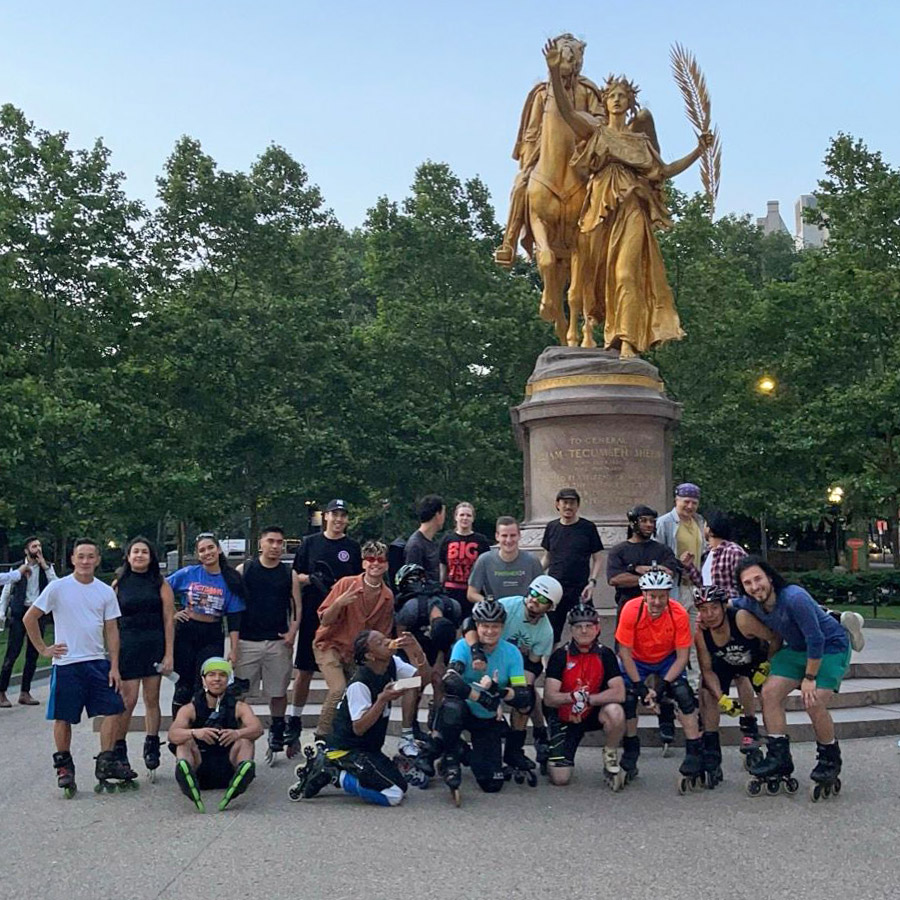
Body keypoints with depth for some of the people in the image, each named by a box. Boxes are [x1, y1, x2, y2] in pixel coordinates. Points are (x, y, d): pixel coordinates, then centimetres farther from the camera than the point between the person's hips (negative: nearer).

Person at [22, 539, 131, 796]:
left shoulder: (106, 592, 5)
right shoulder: (58, 587, -5)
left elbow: (111, 630, 6)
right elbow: (29, 618, 1)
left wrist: (114, 667, 1)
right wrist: (43, 648, -2)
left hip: (98, 662, 3)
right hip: (66, 664, -3)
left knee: (113, 709, -3)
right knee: (63, 717, 4)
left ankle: (105, 763, 9)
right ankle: (64, 766, 21)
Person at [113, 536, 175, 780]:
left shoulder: (161, 583, 4)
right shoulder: (119, 584, 6)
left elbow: (169, 620, 2)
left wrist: (169, 654, -4)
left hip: (155, 645, 1)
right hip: (127, 645, 0)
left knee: (152, 698, 6)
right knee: (128, 700, -4)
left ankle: (152, 746, 17)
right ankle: (118, 748, 9)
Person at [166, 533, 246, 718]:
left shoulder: (231, 581, 1)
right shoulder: (187, 574, 0)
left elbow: (234, 619, 1)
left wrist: (233, 649, -3)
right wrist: (171, 613, 0)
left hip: (212, 638, 0)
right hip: (185, 634, 0)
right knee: (183, 687, 6)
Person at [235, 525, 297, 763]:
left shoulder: (289, 574, 6)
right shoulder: (244, 570, 2)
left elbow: (295, 606, 10)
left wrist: (292, 631, -5)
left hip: (278, 642, 1)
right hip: (247, 641, -1)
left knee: (278, 691, 7)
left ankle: (276, 734, 24)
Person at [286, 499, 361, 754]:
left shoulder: (352, 547, 8)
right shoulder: (310, 542, 6)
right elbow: (296, 576, 7)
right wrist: (312, 579, -12)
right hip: (312, 615, 0)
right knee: (303, 671, 4)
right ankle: (292, 722, 16)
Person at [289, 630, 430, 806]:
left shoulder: (392, 664, 0)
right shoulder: (359, 684, -23)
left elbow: (423, 678, -3)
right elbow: (359, 728, -25)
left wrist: (416, 650, -19)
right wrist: (382, 700, -33)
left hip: (367, 747, 9)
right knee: (394, 793, -19)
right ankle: (331, 775, -9)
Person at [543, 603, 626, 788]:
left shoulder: (605, 654, -9)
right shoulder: (561, 655, -12)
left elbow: (619, 694, -20)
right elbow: (549, 698, -19)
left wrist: (586, 699, -28)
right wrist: (572, 697, -38)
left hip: (593, 714, 1)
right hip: (564, 718, 0)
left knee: (615, 711, -33)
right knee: (560, 778, -10)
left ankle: (611, 759, -6)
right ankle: (551, 750, 25)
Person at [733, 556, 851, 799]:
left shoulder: (794, 598, -34)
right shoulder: (749, 603, -11)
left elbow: (816, 640, -28)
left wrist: (809, 678, -20)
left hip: (830, 647, -7)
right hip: (797, 648, 7)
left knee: (813, 703, -19)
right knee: (770, 692, -8)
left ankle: (830, 761, 5)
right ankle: (779, 759, 1)